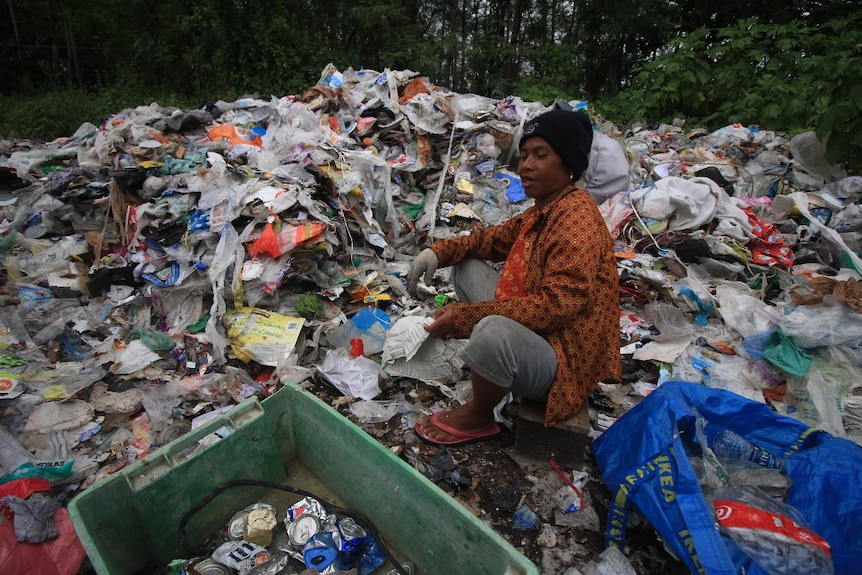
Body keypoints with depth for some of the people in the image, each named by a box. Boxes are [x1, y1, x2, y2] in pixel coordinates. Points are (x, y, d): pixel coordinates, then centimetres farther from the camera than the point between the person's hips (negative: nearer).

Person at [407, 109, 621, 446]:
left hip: (566, 360, -9)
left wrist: (465, 316, -31)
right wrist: (439, 251, -2)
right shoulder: (541, 210, 9)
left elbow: (559, 304, -30)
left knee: (493, 330, -41)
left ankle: (478, 418, -8)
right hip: (533, 330, 10)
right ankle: (484, 362, 4)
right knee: (467, 267, 13)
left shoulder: (577, 216, -21)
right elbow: (493, 240, 18)